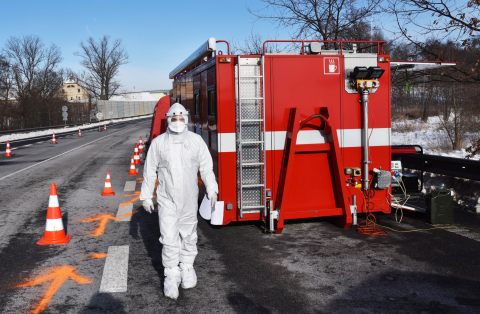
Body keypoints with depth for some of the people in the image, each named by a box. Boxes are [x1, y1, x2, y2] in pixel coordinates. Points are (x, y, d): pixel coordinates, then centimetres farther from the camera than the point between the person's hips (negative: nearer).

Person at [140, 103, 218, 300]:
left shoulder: (196, 140, 2)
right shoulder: (158, 143, 1)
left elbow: (206, 167, 3)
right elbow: (150, 171, 6)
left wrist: (211, 190, -6)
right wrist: (146, 196, 6)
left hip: (189, 200, 1)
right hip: (167, 200, -1)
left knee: (188, 236, 12)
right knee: (169, 239, -4)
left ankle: (187, 268, 30)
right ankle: (171, 275, 8)